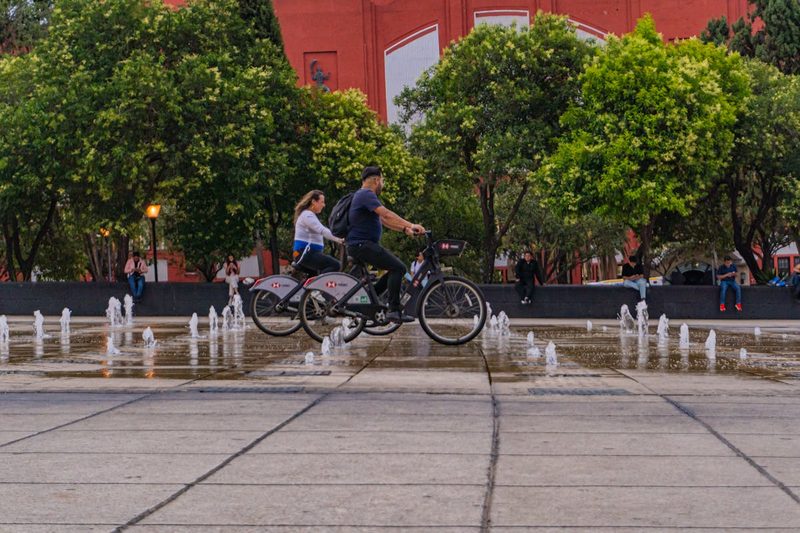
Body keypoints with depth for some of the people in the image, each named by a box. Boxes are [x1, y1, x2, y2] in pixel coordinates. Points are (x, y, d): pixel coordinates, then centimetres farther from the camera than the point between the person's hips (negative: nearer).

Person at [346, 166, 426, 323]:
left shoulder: (364, 195, 22)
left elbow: (383, 219, 22)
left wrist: (405, 229, 12)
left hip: (365, 244, 11)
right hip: (362, 245, -11)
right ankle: (394, 310, -18)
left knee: (396, 268, 12)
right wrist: (410, 225, -25)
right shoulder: (366, 195, -12)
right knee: (398, 268, -17)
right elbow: (386, 214, -23)